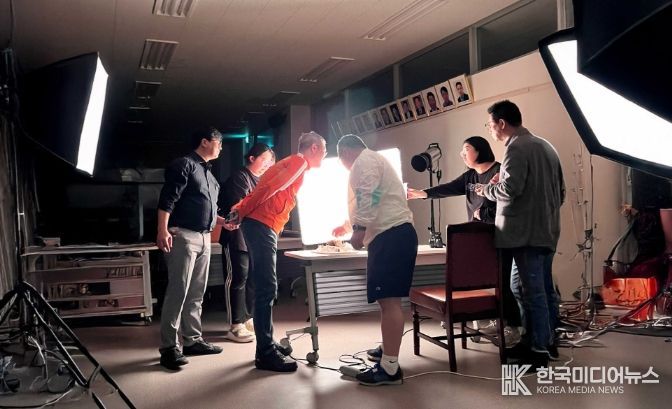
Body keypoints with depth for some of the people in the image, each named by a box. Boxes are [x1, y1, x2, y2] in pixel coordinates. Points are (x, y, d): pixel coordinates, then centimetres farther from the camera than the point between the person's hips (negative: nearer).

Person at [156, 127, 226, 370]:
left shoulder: (208, 173, 23)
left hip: (204, 238, 9)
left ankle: (192, 340, 19)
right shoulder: (184, 164, -4)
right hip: (183, 235, -9)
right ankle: (169, 347, -4)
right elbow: (167, 199, -14)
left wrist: (225, 222, 14)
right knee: (178, 292, -9)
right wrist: (162, 230, -23)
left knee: (196, 293, 11)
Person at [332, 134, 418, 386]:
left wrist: (359, 228, -23)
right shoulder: (372, 160, 33)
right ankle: (389, 350, 29)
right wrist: (347, 226, 56)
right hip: (394, 233, 11)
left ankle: (390, 368, -13)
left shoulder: (364, 159, 0)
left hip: (390, 235, -11)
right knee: (388, 299, 17)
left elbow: (368, 196, -18)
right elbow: (368, 201, 45)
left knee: (389, 300, -13)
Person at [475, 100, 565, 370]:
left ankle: (538, 351, 2)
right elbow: (561, 191, 19)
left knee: (531, 290, -4)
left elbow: (510, 189, -21)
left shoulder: (517, 148, -11)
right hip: (547, 230, 9)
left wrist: (486, 189, -3)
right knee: (544, 288, 16)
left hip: (527, 232, -9)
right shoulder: (546, 146, 17)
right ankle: (548, 341, 25)